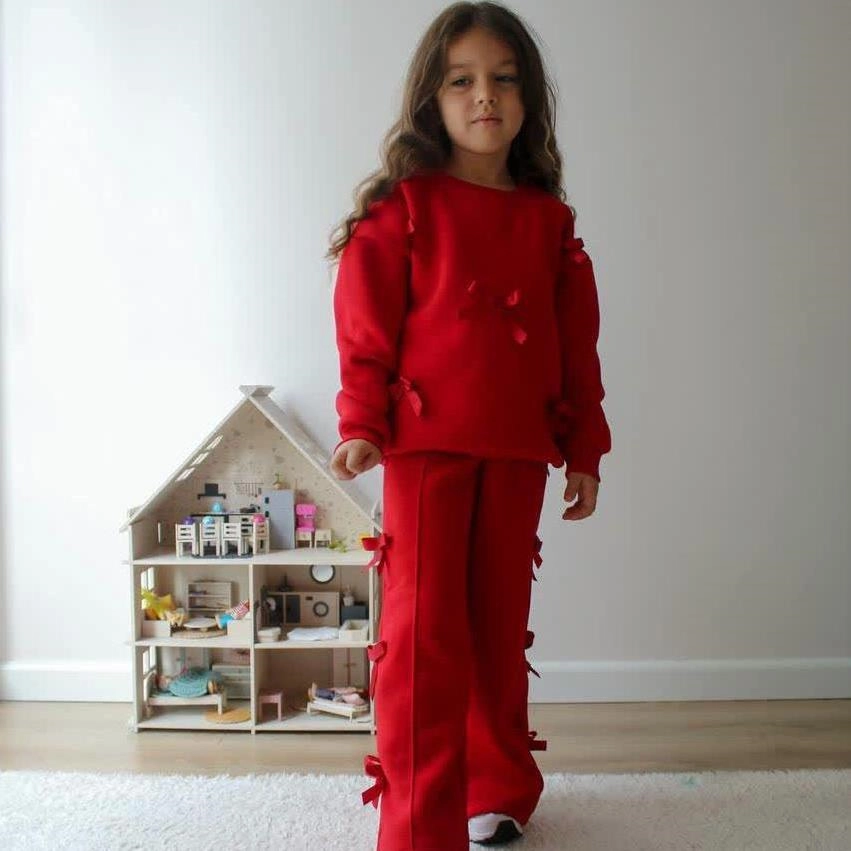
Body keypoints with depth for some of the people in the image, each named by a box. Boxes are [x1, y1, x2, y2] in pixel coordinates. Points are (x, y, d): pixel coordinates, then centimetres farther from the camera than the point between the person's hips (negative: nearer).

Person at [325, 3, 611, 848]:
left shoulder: (550, 220, 10)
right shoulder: (405, 207, 0)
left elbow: (577, 347, 11)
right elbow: (366, 329, -4)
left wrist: (583, 451, 11)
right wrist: (362, 425, -12)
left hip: (517, 455, 4)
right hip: (425, 445, -4)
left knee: (500, 627, 14)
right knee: (423, 629, -4)